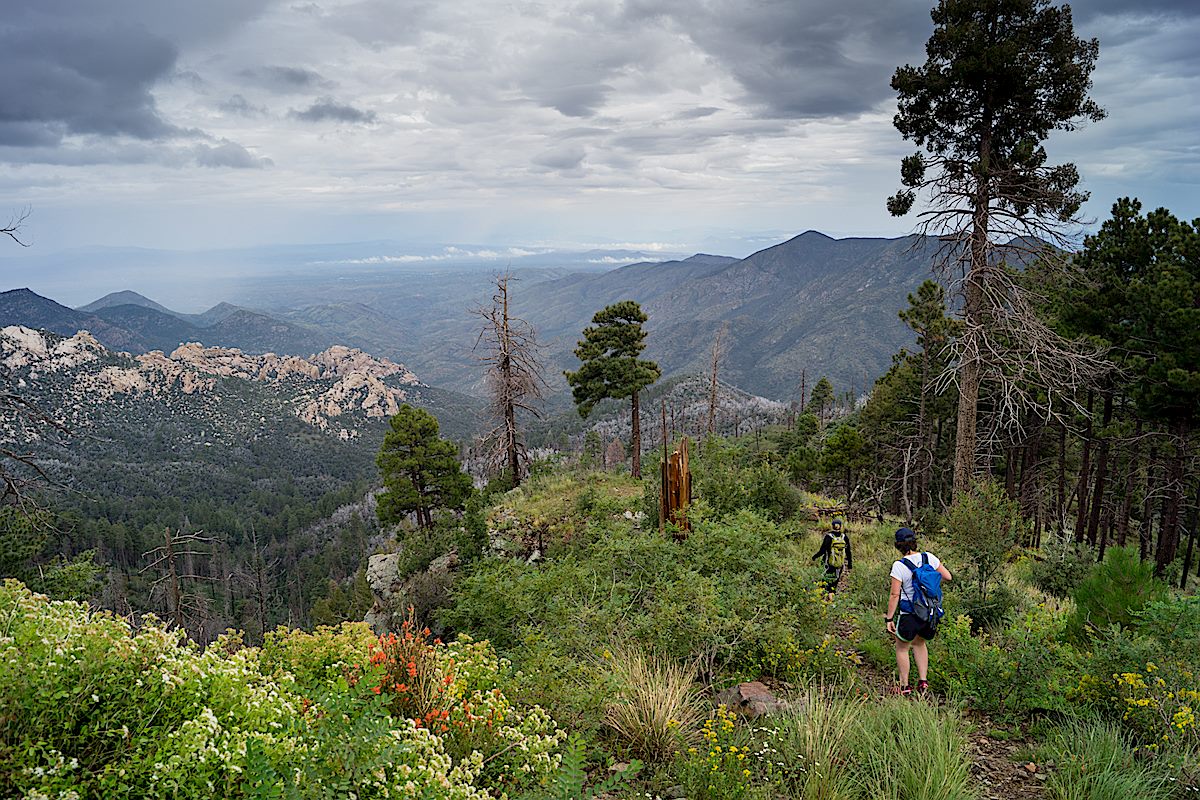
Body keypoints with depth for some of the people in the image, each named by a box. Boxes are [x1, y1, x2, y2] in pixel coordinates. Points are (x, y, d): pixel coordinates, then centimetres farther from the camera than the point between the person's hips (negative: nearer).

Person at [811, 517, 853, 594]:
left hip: (829, 564, -3)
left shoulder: (829, 537, -11)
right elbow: (848, 552, 6)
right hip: (840, 565, 3)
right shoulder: (845, 537, -1)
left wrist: (815, 557, 1)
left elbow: (822, 551, -13)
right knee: (835, 582, 15)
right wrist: (850, 563, 16)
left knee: (828, 582, 2)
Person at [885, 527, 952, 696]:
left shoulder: (899, 566, -17)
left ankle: (905, 686, 22)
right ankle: (923, 680, 21)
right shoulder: (929, 558, -5)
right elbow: (948, 577, 2)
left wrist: (889, 619, -9)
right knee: (919, 643, 29)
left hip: (909, 615, -5)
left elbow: (894, 595, -16)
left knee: (902, 648, 16)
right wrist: (939, 566, 21)